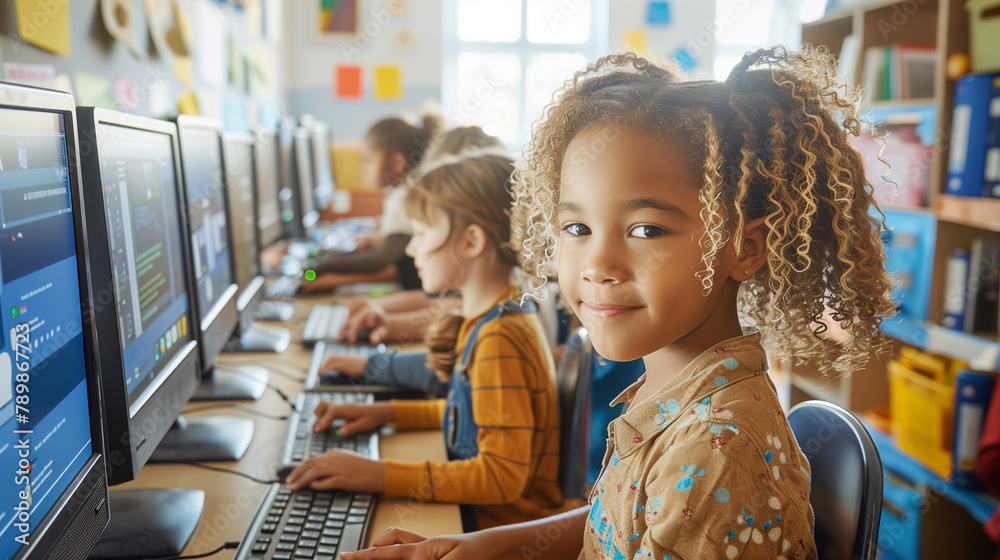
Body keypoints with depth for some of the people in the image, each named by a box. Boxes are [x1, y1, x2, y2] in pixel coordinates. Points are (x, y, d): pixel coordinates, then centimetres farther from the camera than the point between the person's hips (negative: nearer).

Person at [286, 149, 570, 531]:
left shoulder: (500, 339, -24)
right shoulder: (486, 323, 5)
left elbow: (501, 476, -25)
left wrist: (381, 475, -28)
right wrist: (389, 413, 8)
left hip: (504, 531, -8)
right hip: (478, 513, 8)